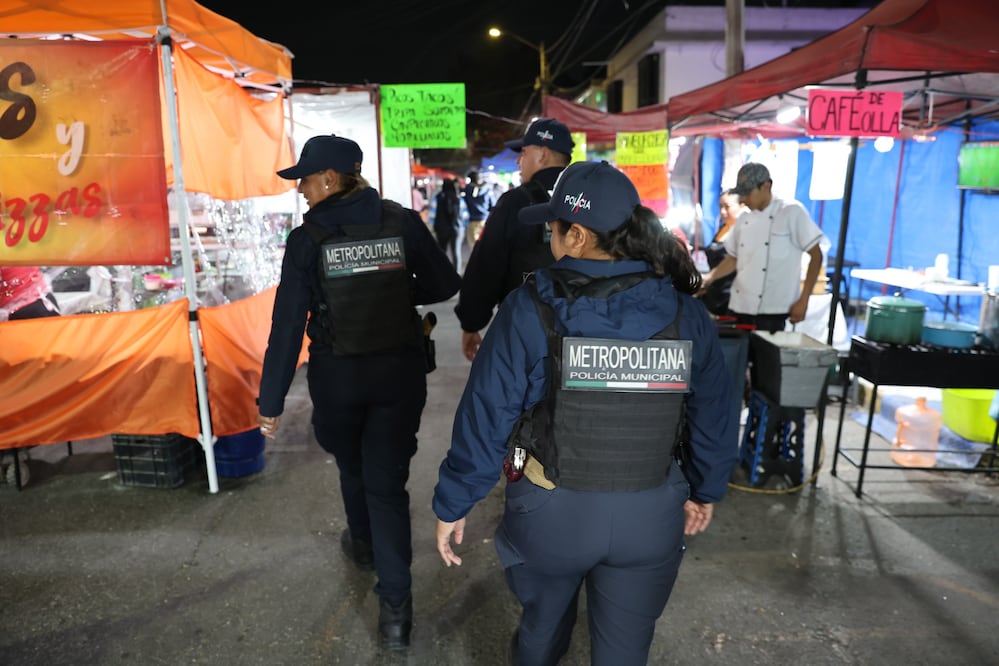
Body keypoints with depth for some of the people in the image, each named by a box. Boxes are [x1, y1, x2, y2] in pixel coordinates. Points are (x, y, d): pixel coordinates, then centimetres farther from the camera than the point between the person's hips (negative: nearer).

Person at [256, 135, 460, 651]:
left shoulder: (307, 239, -11)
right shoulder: (403, 223, -6)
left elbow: (287, 326, -12)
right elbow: (445, 285, 1)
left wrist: (271, 401, -5)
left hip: (338, 377, -1)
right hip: (400, 373, 1)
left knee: (353, 468, 25)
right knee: (387, 482, 9)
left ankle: (365, 545, 51)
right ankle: (395, 607, 7)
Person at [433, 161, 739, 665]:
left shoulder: (530, 309, -16)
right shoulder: (685, 311, -7)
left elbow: (485, 416, -14)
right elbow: (712, 416, 2)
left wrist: (452, 505, -2)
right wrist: (705, 491, 17)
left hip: (551, 509, -1)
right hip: (651, 514, 2)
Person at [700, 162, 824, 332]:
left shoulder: (792, 212, -5)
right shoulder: (744, 219, 10)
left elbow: (816, 256, -4)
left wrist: (803, 301, -9)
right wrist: (709, 277, 3)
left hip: (772, 310, -5)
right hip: (741, 307, 5)